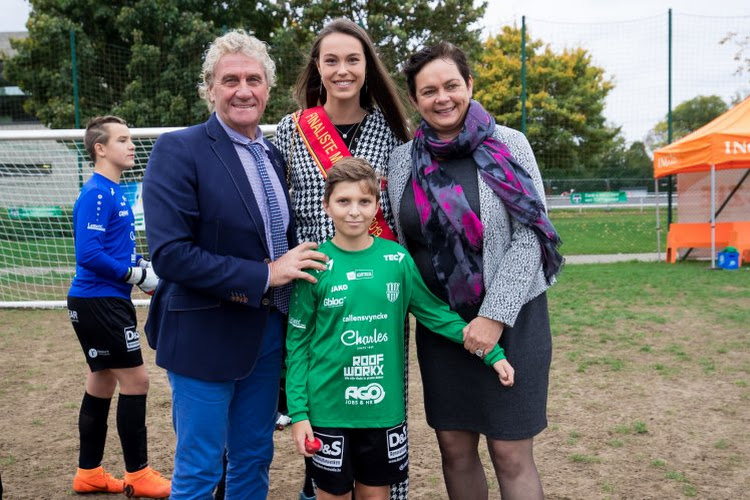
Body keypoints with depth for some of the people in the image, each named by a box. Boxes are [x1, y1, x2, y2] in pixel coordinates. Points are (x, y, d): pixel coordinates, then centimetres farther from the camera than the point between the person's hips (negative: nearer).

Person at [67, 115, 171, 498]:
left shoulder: (113, 192, 12)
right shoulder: (96, 194, -17)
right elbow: (89, 254, -23)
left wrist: (145, 265, 5)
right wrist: (138, 276, -16)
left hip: (105, 301, 10)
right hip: (99, 302, -10)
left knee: (103, 381, 15)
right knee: (135, 380, -4)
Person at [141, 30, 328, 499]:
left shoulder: (273, 155, 9)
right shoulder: (179, 150, -12)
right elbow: (169, 253, -20)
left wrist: (298, 264, -1)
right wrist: (263, 275, -20)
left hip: (270, 331, 6)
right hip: (207, 335, -6)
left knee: (254, 462, 18)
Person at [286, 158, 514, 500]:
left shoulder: (397, 259, -3)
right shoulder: (315, 265, -8)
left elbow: (437, 313, 3)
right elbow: (297, 343, -4)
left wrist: (491, 353, -2)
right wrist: (297, 411, -7)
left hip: (384, 408, 2)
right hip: (328, 409, -2)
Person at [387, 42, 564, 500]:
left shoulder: (508, 145, -6)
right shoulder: (404, 159, 4)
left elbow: (531, 235, -9)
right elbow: (401, 244, 10)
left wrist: (494, 316, -14)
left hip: (509, 318, -3)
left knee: (511, 453, 3)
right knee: (455, 448, 11)